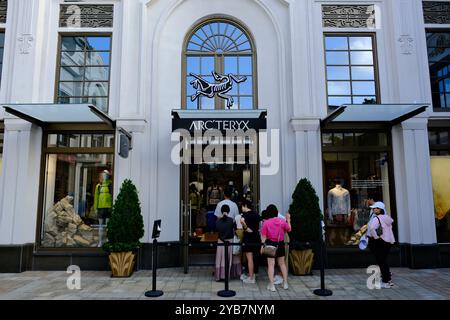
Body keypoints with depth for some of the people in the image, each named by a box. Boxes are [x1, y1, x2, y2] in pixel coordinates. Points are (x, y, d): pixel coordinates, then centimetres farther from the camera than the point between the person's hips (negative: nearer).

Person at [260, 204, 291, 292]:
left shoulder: (266, 223, -11)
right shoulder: (282, 221, -4)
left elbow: (263, 236, -9)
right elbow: (289, 229, 11)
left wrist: (262, 246, -3)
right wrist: (288, 220, 19)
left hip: (270, 243, -3)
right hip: (280, 244, 3)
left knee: (271, 264, 2)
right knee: (282, 263, 17)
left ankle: (271, 285, 4)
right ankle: (285, 283, 23)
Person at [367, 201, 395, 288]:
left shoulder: (376, 218, -18)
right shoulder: (387, 218, 9)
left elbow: (372, 228, -35)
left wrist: (376, 237, -21)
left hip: (379, 242, -8)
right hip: (389, 242, 8)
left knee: (381, 262, 0)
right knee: (384, 261, 19)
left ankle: (386, 282, 5)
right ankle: (388, 279, 27)